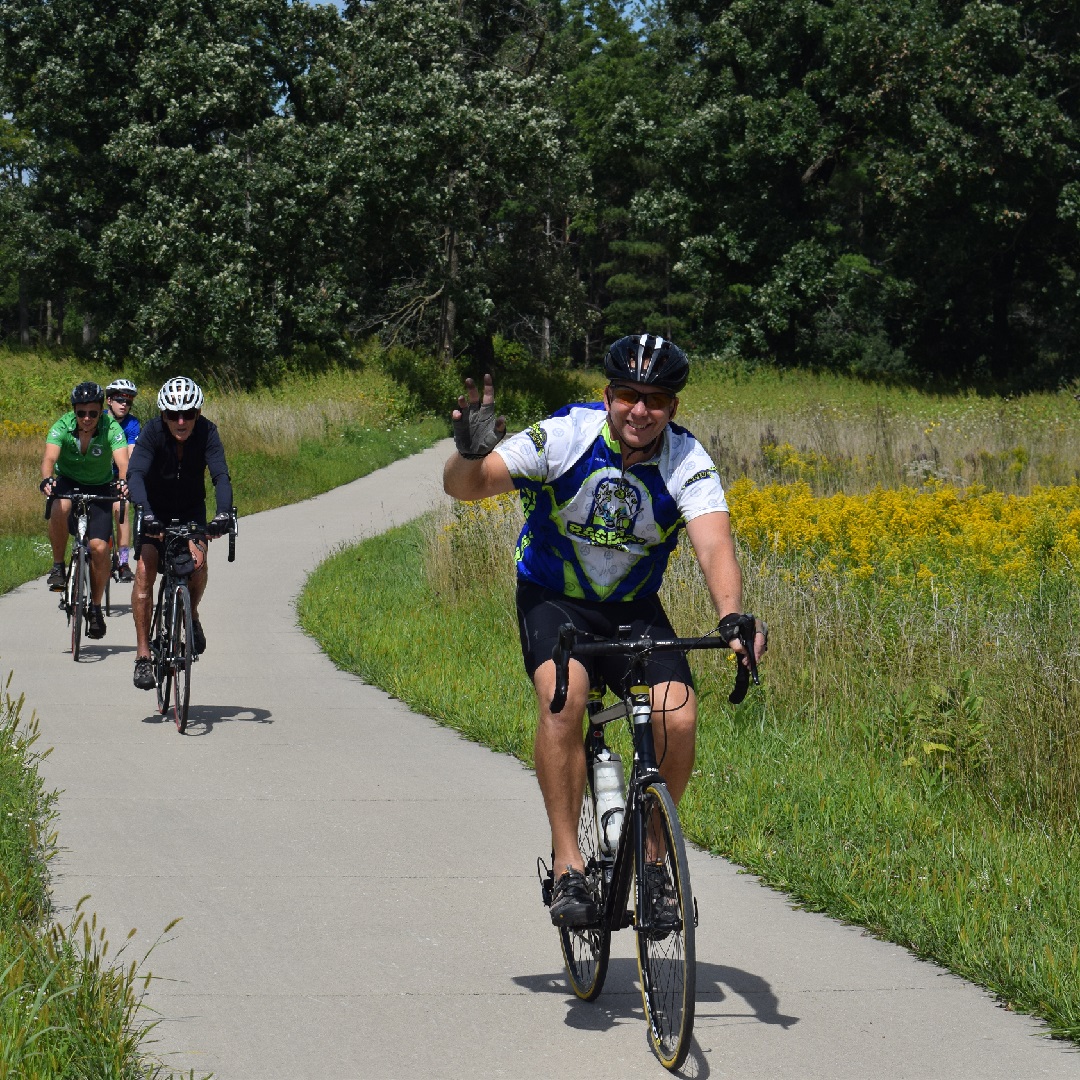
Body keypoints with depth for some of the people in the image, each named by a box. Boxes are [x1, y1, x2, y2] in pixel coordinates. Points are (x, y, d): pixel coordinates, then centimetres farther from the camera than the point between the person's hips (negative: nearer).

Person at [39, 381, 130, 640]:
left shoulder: (111, 428, -23)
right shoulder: (62, 426, -21)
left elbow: (122, 461, -36)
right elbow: (49, 457, -35)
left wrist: (124, 482, -58)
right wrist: (47, 479, -57)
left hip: (100, 488, 0)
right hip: (68, 482, 0)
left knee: (99, 547, -15)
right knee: (61, 508, -36)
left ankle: (95, 606, 4)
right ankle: (58, 566, -16)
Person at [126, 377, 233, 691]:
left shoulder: (206, 432, -22)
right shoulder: (152, 431, -25)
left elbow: (221, 476, -32)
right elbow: (135, 475, -36)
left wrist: (224, 513, -50)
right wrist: (146, 514, -53)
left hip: (191, 510, 1)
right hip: (155, 509, -1)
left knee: (198, 561, -25)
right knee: (144, 570, -19)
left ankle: (192, 615, 7)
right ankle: (143, 654, -14)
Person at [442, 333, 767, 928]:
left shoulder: (688, 462, -17)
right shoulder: (564, 437, -21)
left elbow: (714, 545, -31)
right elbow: (466, 486, -24)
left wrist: (731, 617, -50)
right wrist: (469, 452, -48)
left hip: (634, 609, 2)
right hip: (553, 600, -2)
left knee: (679, 720, -21)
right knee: (564, 696, -32)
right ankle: (567, 866, -24)